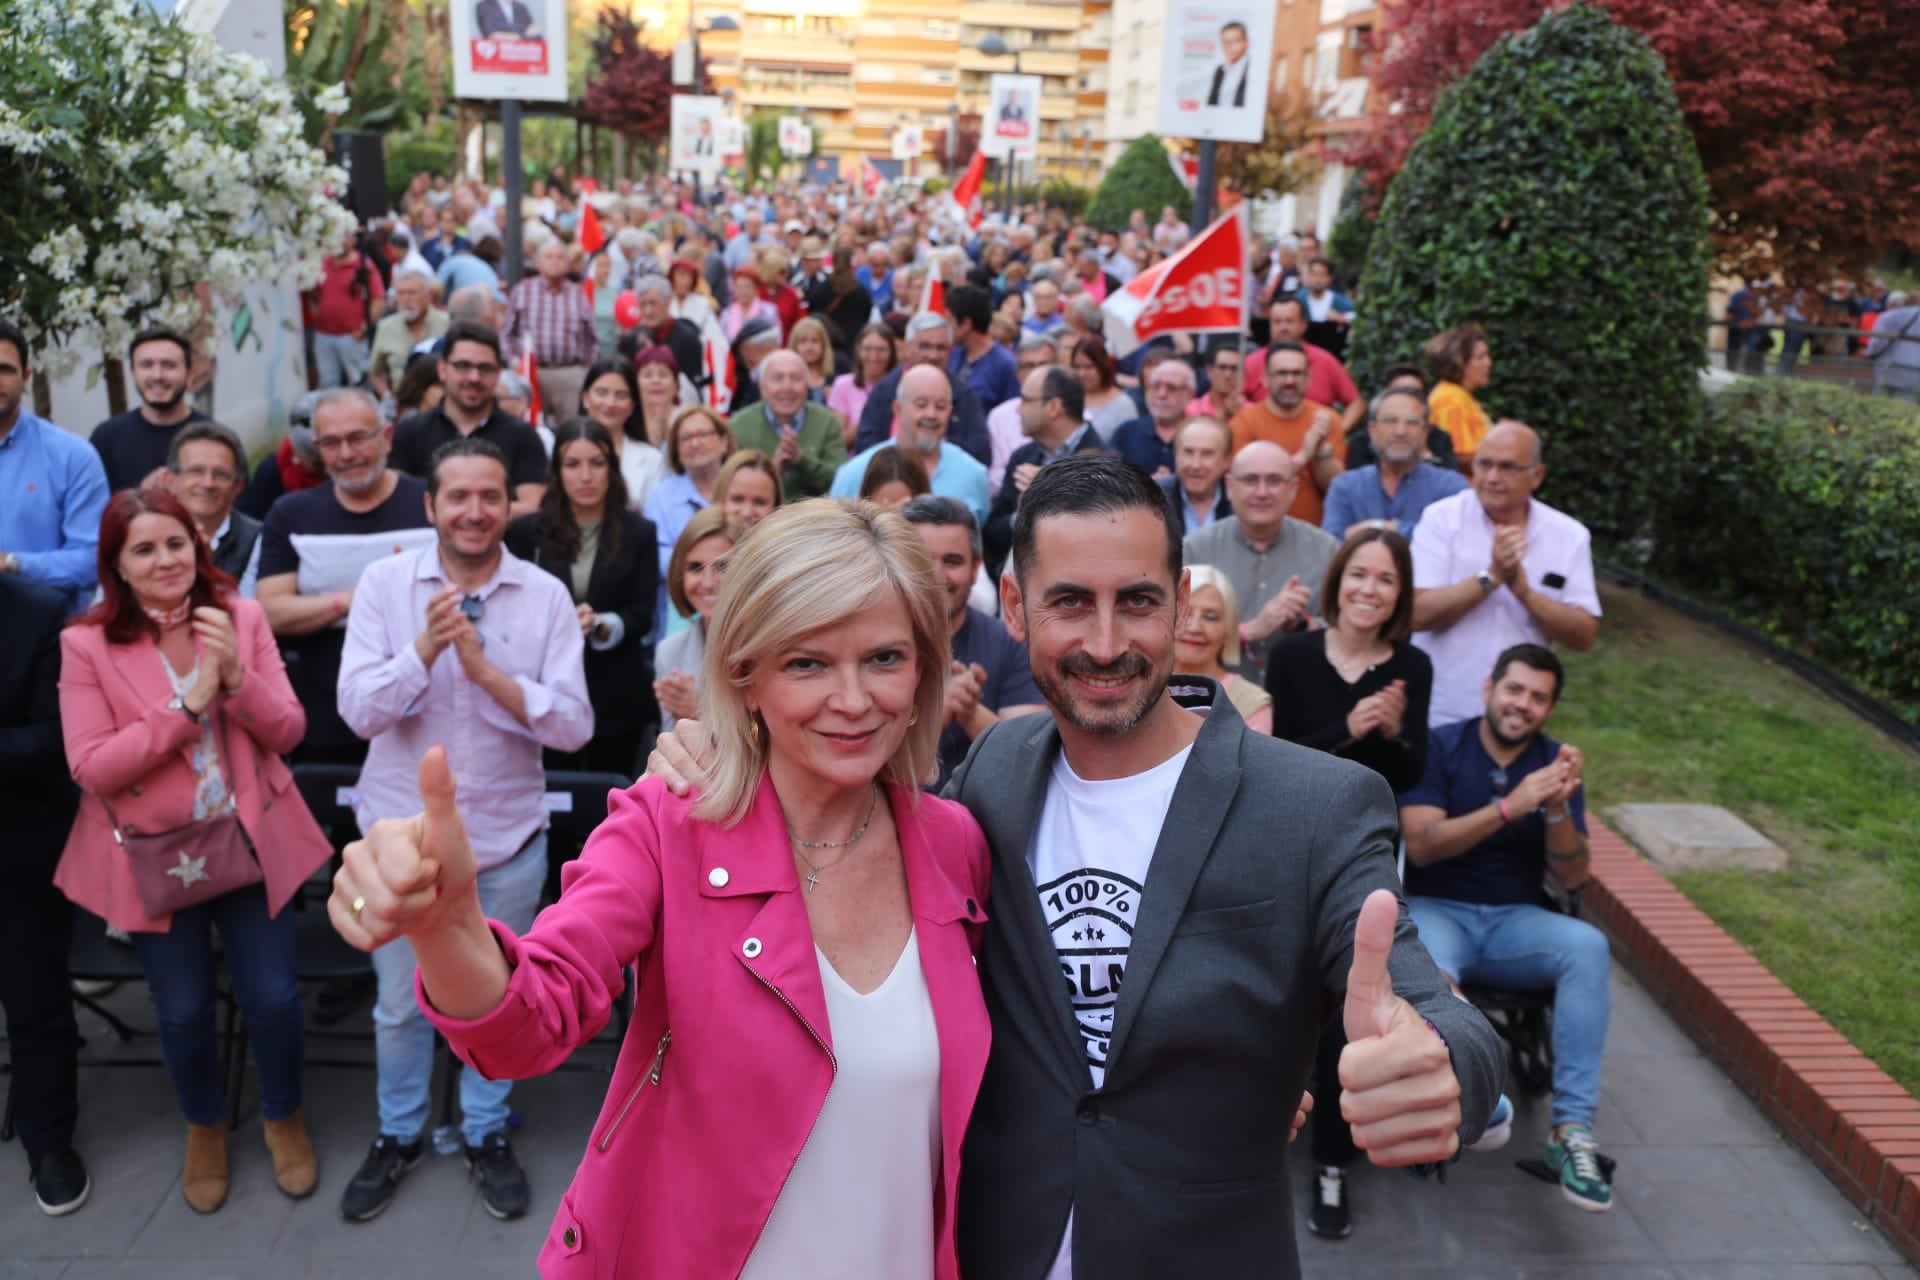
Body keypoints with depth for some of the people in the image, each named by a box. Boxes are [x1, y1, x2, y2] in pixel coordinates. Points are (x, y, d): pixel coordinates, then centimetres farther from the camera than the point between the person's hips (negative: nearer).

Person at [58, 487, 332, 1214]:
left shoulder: (241, 617, -5)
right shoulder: (87, 643, -10)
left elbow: (288, 733, -7)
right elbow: (91, 768, -15)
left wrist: (236, 675, -24)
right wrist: (188, 703, -22)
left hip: (251, 844, 1)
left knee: (272, 998, 5)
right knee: (183, 1010, 12)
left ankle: (283, 1117, 34)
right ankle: (205, 1127, 41)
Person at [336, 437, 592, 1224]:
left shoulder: (546, 596, -9)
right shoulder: (385, 583, -7)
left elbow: (574, 726, -15)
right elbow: (358, 711, -13)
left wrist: (486, 668, -26)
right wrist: (427, 645, -27)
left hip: (507, 837, 0)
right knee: (401, 1002, 16)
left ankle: (488, 1134, 37)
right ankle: (399, 1135, 39)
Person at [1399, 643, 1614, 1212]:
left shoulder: (1556, 764, 7)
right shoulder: (1439, 748, -3)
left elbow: (1571, 876, 2)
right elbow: (1423, 844, -15)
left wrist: (1558, 808, -18)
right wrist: (1508, 807, -25)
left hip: (1514, 920, 3)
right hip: (1435, 910, -3)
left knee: (1588, 946, -28)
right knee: (1425, 960, -38)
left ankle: (1573, 1130, -27)